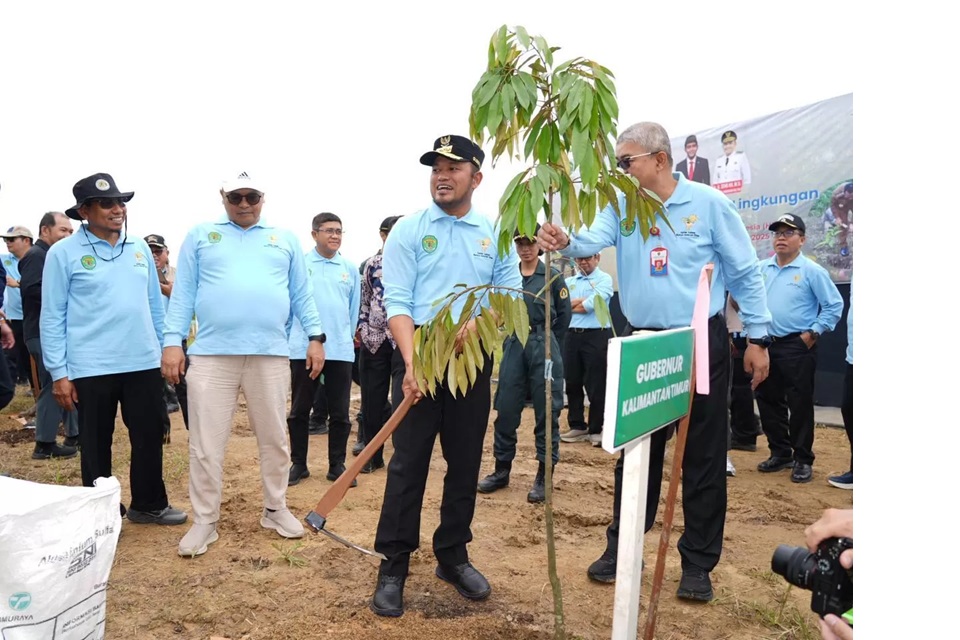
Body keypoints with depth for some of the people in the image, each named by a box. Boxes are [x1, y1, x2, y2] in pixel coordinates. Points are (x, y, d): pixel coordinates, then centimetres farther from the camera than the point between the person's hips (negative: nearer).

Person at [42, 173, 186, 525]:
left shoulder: (139, 248, 8)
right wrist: (59, 372, -7)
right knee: (96, 445, 9)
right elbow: (52, 316, -4)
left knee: (150, 437, 11)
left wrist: (165, 349, 14)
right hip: (91, 368, -4)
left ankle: (149, 504, 29)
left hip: (143, 363, 4)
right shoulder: (63, 253, -4)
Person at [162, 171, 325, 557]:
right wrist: (172, 341, -2)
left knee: (274, 439, 10)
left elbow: (301, 295, 13)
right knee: (206, 445, 2)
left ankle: (275, 510, 25)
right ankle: (204, 522, 15)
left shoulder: (285, 240, 15)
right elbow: (183, 294, 7)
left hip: (271, 354, 1)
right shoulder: (200, 236, 12)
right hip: (212, 354, -1)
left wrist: (315, 337, 5)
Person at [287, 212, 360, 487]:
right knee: (299, 410, 8)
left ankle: (337, 465, 18)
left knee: (340, 412, 6)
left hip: (341, 350, 2)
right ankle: (298, 464, 21)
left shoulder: (350, 268, 7)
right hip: (303, 348, -1)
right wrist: (290, 338, 5)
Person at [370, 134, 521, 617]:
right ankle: (393, 566, 8)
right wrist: (412, 361, -20)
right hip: (420, 356, -2)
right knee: (407, 463, -2)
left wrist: (480, 321, -15)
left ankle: (453, 556, 24)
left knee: (466, 462, 9)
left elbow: (511, 292, 5)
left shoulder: (496, 233, 8)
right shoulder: (408, 230, 0)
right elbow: (396, 301, -8)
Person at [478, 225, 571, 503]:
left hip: (544, 347, -3)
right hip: (513, 346, 3)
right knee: (505, 410, 6)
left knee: (547, 411, 2)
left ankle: (544, 475, 10)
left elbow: (564, 315, 4)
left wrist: (546, 343, 8)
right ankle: (502, 469, 19)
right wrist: (515, 338, 8)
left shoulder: (553, 276, 0)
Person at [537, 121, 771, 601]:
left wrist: (758, 337, -3)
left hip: (702, 343, -3)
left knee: (703, 456, 6)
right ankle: (621, 547, 27)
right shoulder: (621, 205, 5)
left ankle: (698, 562, 21)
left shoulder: (708, 203, -5)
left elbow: (745, 273, -2)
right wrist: (565, 242, -37)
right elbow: (593, 240, -14)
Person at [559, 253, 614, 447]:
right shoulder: (568, 281, 15)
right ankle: (577, 426, 22)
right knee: (572, 383, 10)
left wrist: (570, 305, 1)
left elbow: (591, 305, -13)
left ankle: (596, 429, 11)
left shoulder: (604, 279, 0)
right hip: (572, 336, 5)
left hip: (596, 336, -5)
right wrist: (582, 301, -10)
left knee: (596, 386, 0)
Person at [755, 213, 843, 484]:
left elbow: (834, 305, -6)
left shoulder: (812, 271, -8)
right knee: (768, 400, 12)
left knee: (800, 404, 0)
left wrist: (813, 333, -11)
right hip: (765, 344, 6)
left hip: (797, 346, -6)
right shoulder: (761, 269, 8)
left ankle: (803, 460, 12)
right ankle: (780, 452, 26)